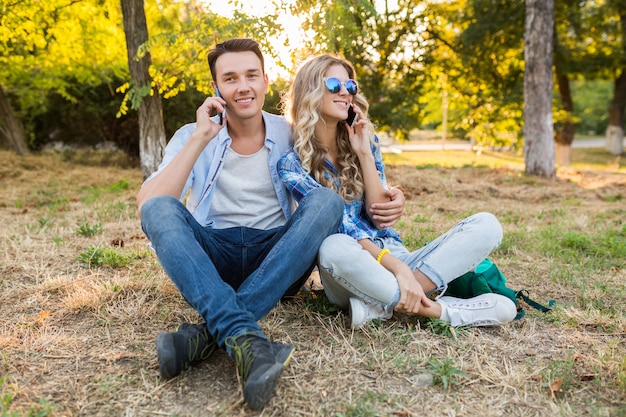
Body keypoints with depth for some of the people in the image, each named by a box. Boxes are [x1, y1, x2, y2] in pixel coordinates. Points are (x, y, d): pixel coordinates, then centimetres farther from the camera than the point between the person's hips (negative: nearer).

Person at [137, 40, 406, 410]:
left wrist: (386, 203, -14)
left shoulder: (290, 136, 4)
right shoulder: (192, 137, 1)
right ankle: (243, 337, -44)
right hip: (213, 260, 0)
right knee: (160, 208, -26)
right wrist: (200, 139, -19)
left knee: (326, 201, -24)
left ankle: (210, 332, -33)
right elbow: (148, 206, -14)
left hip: (276, 261, 1)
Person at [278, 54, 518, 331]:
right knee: (334, 247, -40)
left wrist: (364, 153, -7)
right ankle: (449, 312, -24)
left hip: (392, 254, 5)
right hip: (350, 273, -5)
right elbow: (340, 226, -17)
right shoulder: (292, 162, -5)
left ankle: (382, 306, -24)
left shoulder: (364, 139, 9)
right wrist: (399, 268, -27)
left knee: (486, 225, -12)